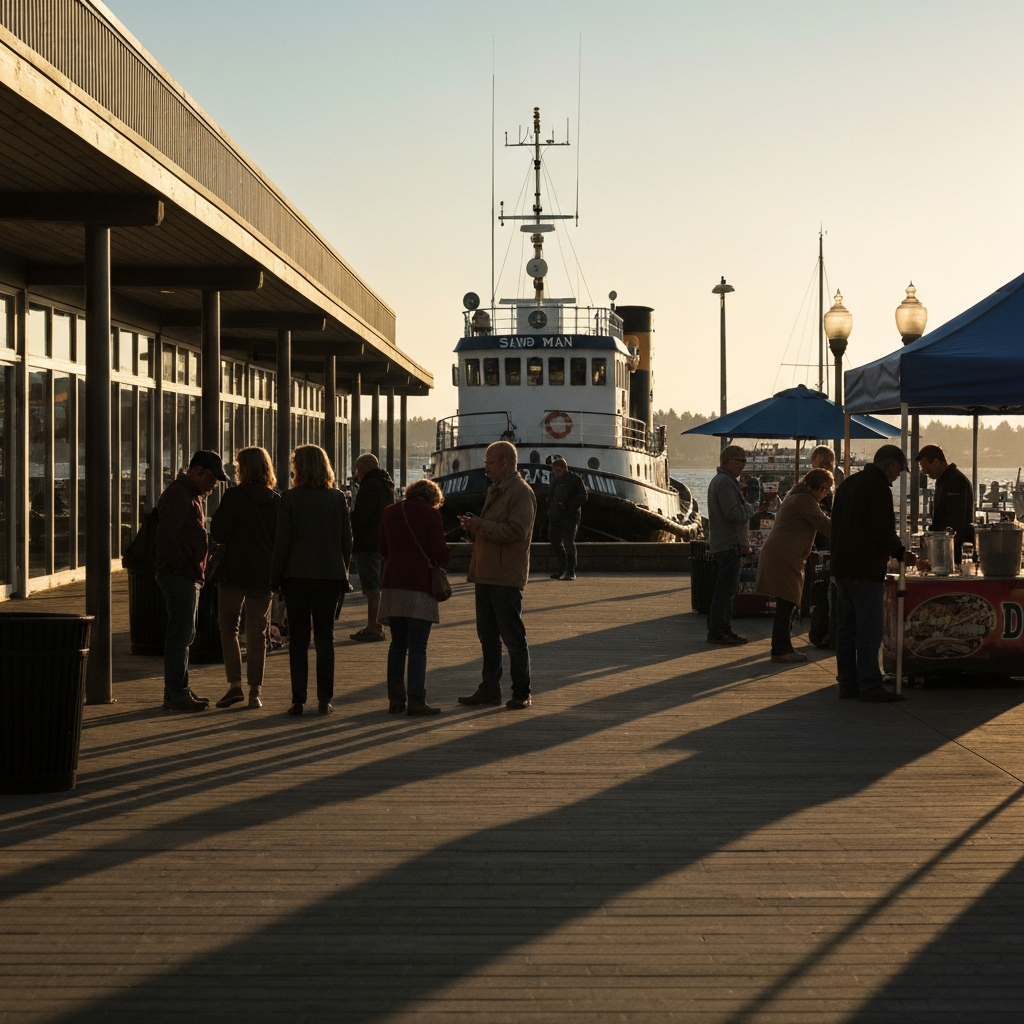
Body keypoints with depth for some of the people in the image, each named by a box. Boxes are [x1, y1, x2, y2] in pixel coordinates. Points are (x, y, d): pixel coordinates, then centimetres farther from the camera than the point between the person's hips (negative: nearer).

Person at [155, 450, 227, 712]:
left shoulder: (192, 495, 20)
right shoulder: (177, 494, -12)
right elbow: (166, 538, -20)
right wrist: (185, 568, -19)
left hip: (189, 577, 11)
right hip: (179, 576, -11)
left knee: (183, 635, 13)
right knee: (180, 634, -10)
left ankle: (177, 691, 19)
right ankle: (176, 694, -9)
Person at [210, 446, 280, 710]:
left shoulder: (234, 496, -11)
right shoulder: (277, 501, 1)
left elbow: (217, 532, -14)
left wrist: (232, 541, 5)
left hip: (234, 572, -3)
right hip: (264, 574, 3)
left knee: (228, 628, 11)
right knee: (257, 632, 8)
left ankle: (235, 684, 2)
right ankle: (255, 691, 6)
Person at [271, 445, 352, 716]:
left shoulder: (290, 498, -6)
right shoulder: (338, 498, 2)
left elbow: (282, 541, -7)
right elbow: (347, 541, 4)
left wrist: (275, 578, 0)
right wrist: (343, 573, 13)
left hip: (297, 576, -2)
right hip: (331, 576, 2)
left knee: (298, 639, 3)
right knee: (325, 638, 8)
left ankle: (298, 700, 0)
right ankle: (324, 699, 6)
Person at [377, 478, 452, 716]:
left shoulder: (390, 512, 11)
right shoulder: (430, 514, -5)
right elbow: (440, 553, -9)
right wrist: (446, 555, 13)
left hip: (392, 584, 5)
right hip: (419, 587, -5)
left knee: (397, 643, 13)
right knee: (418, 647, -4)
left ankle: (395, 698, 13)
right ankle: (417, 701, -7)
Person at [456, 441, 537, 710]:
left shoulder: (521, 492, -12)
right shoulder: (495, 490, 18)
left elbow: (517, 531, -22)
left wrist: (481, 525, -16)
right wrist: (474, 526, 6)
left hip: (506, 577, -9)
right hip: (486, 574, 9)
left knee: (513, 636, -3)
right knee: (488, 636, 13)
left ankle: (521, 693, 5)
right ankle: (489, 690, 20)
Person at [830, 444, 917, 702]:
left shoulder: (847, 484, 16)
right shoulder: (878, 487, -12)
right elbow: (884, 532, -18)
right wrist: (900, 553, 1)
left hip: (842, 567, 9)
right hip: (866, 569, -9)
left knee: (846, 626, 10)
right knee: (869, 629, -6)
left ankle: (847, 682, 13)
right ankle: (869, 685, -6)